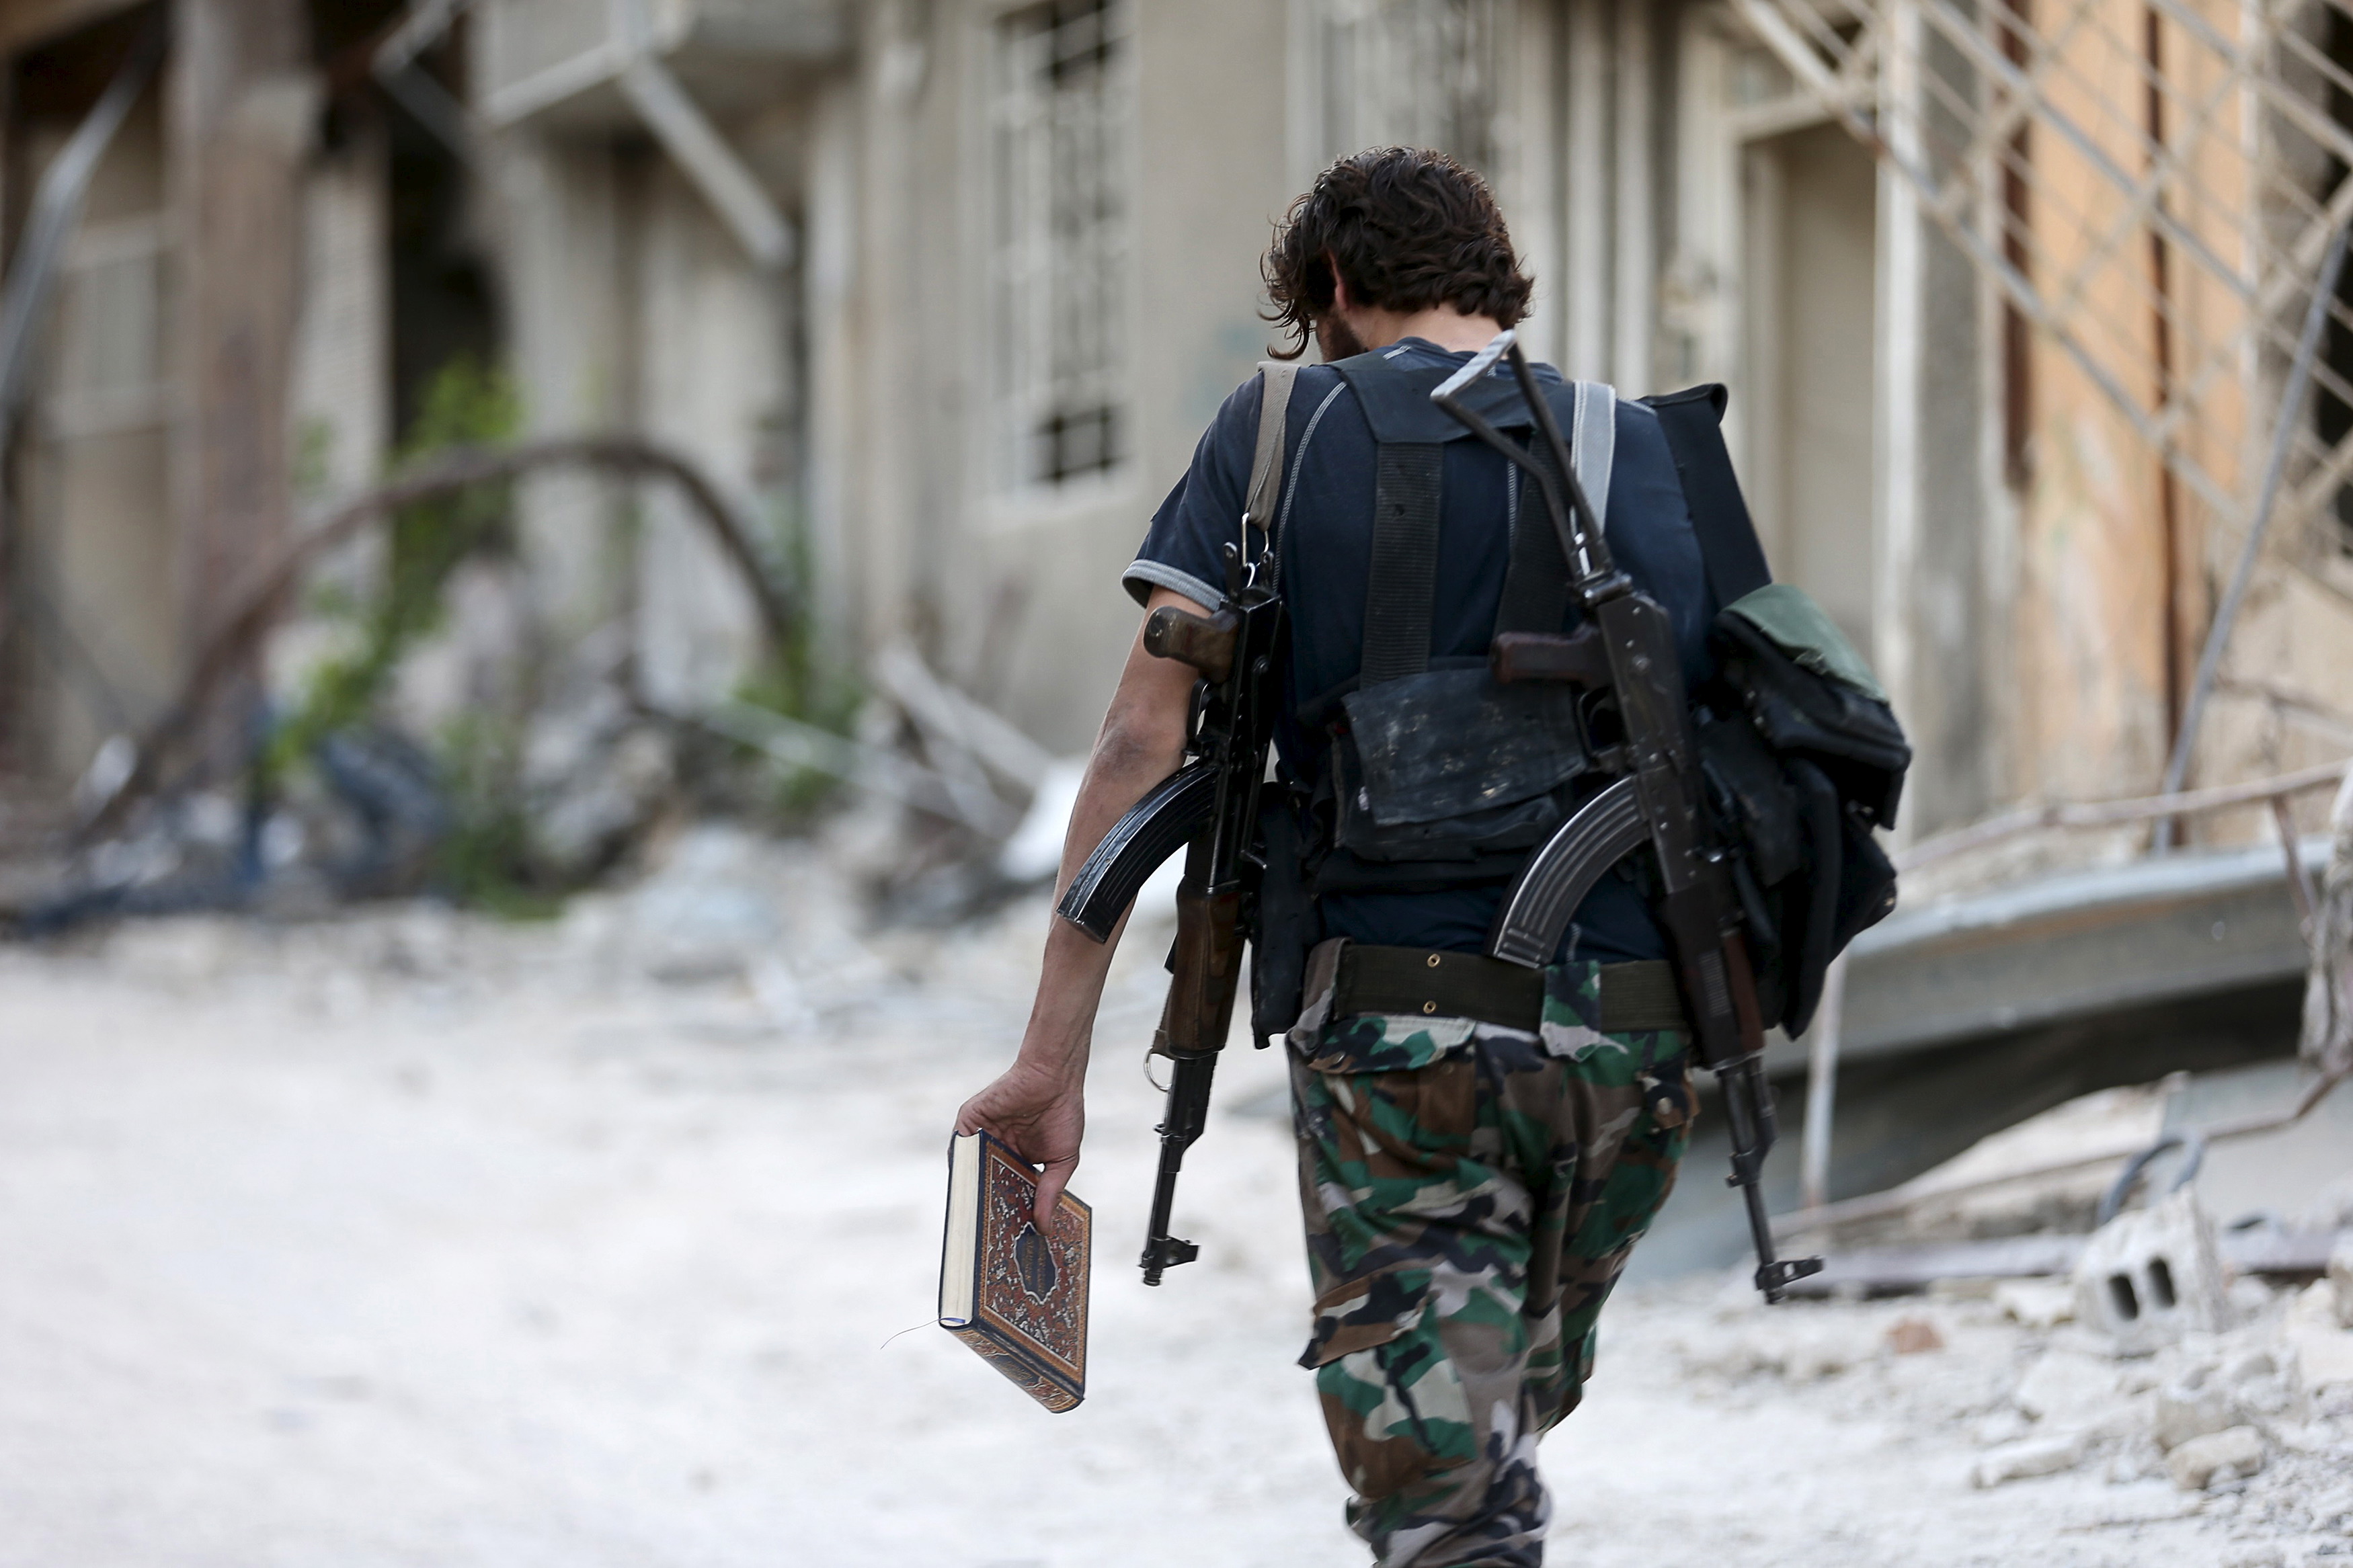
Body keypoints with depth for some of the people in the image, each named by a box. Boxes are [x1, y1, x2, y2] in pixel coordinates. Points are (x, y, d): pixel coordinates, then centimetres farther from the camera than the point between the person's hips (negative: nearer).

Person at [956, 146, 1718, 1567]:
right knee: (1503, 1435, 23)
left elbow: (1144, 742, -2)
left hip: (1399, 1032, -3)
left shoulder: (1285, 430, 4)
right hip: (1630, 1045, 3)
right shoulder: (1651, 454, 11)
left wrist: (1054, 1058, -2)